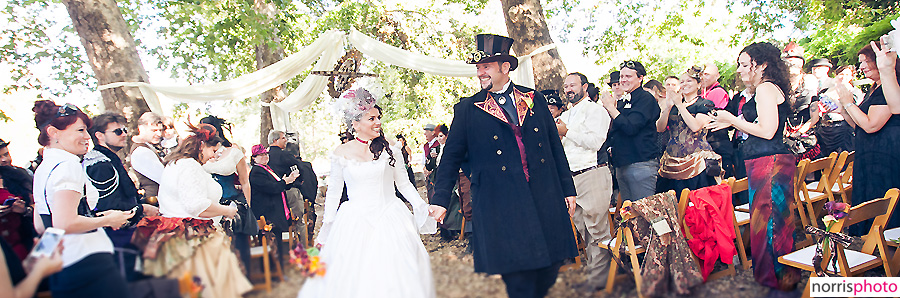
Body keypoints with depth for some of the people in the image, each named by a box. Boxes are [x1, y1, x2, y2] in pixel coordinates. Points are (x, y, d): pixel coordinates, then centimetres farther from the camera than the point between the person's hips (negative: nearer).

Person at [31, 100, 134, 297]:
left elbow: (40, 226, 21)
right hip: (86, 266, -10)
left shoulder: (42, 169, 17)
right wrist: (107, 220, -9)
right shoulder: (67, 165, -14)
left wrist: (95, 216, 18)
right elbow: (66, 224, -24)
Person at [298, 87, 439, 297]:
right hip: (354, 223, 0)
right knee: (354, 277, 0)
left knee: (394, 276, 0)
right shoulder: (342, 153, 1)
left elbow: (404, 184, 8)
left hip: (390, 220, 1)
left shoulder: (390, 150, 2)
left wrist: (423, 207, -3)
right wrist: (326, 228, 9)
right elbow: (333, 192, 8)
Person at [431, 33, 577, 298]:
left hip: (545, 199, 3)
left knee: (548, 273, 9)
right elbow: (452, 155, 6)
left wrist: (568, 189, 12)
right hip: (502, 207, -3)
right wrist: (441, 199, 2)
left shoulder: (535, 100, 10)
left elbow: (555, 147, 13)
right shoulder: (467, 109, 4)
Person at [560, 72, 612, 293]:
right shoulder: (565, 116, 22)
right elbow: (559, 146, 28)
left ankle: (598, 279, -2)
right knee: (583, 230, 8)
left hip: (591, 174, -7)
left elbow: (595, 141, -15)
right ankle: (593, 272, 14)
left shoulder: (595, 110, -1)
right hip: (570, 177, 7)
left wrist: (567, 132, -11)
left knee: (597, 229, -6)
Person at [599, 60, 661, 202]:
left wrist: (611, 108, -10)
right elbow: (613, 133, 19)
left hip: (641, 164, -8)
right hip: (621, 165, 8)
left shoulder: (646, 98, -7)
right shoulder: (622, 102, 18)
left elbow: (631, 127, -19)